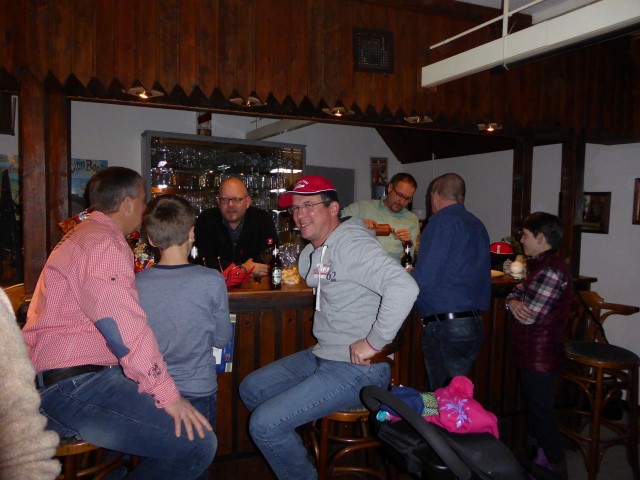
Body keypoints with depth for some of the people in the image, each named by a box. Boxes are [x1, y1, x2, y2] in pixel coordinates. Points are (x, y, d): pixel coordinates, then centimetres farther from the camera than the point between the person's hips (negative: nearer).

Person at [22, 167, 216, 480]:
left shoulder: (81, 236, 21)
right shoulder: (104, 243, -13)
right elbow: (124, 327, -24)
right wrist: (167, 394, -20)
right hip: (76, 386, -11)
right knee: (198, 445, -19)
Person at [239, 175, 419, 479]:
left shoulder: (353, 245, -21)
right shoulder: (311, 251, 8)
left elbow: (404, 287, -34)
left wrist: (373, 342, -27)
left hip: (358, 369, -9)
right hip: (322, 356, 10)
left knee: (264, 424, -13)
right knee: (250, 389, 15)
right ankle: (289, 451, 32)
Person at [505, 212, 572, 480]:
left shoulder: (551, 271, -24)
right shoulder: (540, 265, 10)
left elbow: (527, 316, -25)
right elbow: (518, 291, 10)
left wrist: (515, 306, -5)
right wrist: (513, 301, -13)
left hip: (540, 355, -10)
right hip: (530, 353, 10)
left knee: (542, 412, 3)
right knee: (533, 406, 23)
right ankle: (536, 453, 39)